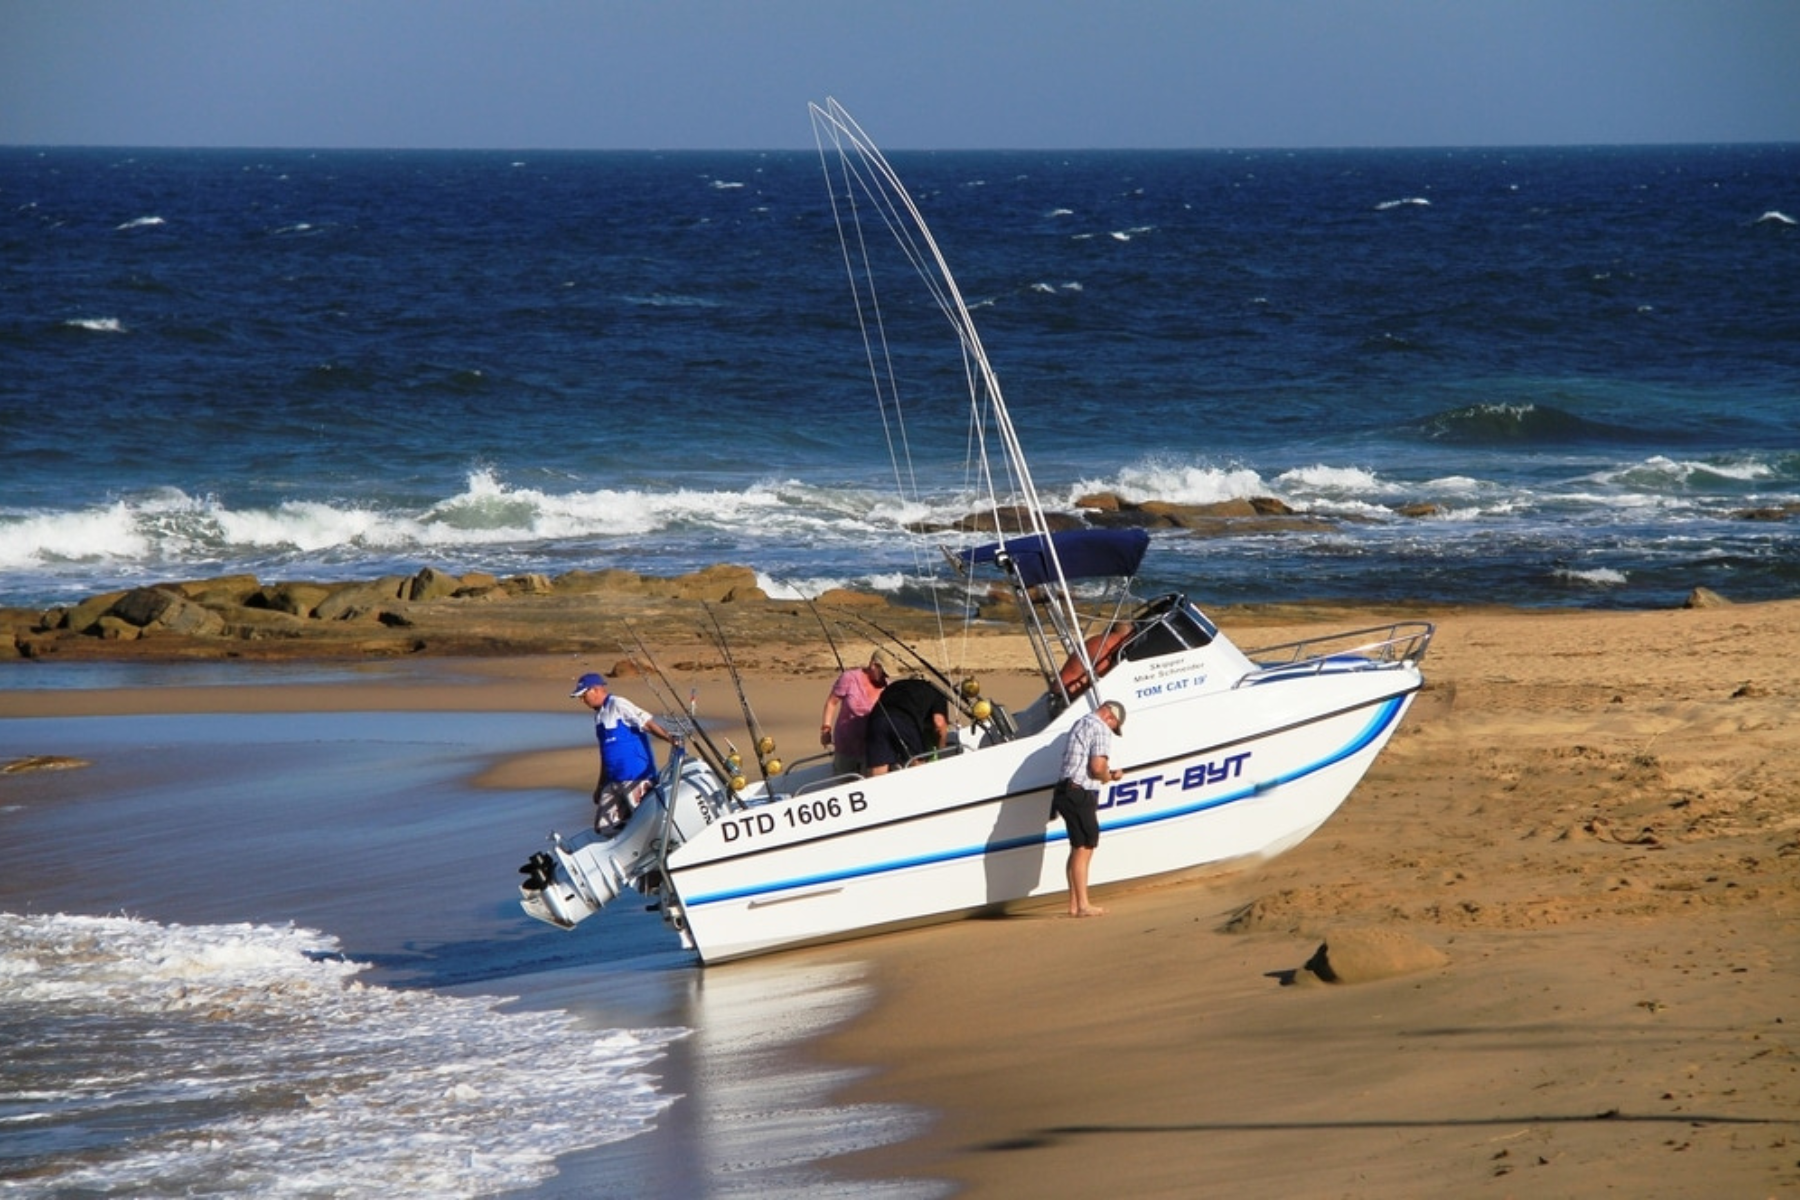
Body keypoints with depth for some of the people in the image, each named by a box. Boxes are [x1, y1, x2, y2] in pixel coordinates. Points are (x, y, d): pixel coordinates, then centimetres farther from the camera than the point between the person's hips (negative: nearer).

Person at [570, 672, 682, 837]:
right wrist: (601, 785, 28)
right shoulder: (599, 715, 18)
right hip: (614, 782, 9)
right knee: (604, 828, 6)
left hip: (635, 779, -9)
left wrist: (669, 738, -35)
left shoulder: (618, 705, -10)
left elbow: (647, 723, -20)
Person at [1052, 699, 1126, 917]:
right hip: (1081, 794, -9)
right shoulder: (1100, 729, -9)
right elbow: (1097, 767, -19)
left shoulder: (1079, 725, 22)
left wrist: (1109, 774, 18)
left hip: (1067, 791, 9)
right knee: (1084, 848, -7)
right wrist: (1108, 777, 1)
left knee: (1078, 849, 13)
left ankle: (1074, 903, 14)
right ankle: (1082, 905, -8)